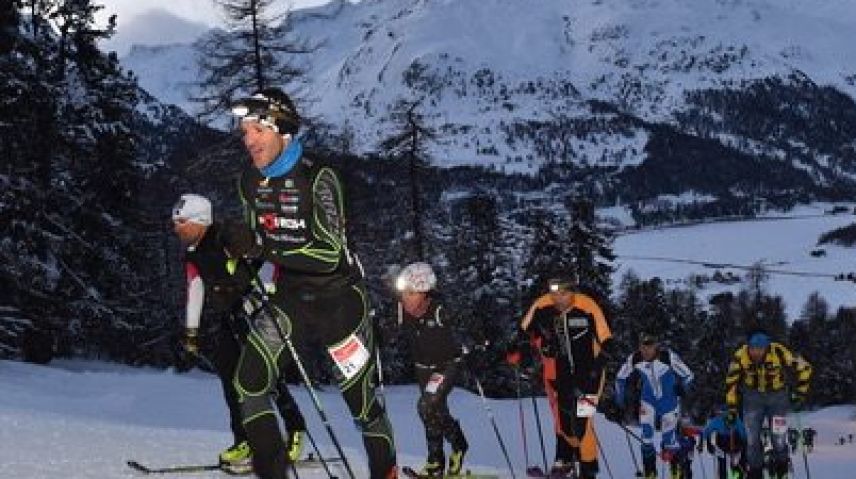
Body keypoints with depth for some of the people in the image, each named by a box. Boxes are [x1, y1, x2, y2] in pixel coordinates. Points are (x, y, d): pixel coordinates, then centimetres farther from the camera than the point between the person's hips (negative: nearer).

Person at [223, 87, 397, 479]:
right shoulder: (250, 180, 0)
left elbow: (329, 254, -26)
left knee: (362, 399, 3)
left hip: (339, 296, -5)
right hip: (290, 296, 5)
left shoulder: (318, 179, -21)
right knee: (248, 381, -14)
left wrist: (264, 247, -31)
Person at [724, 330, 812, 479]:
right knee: (752, 438, -4)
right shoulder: (740, 356, -20)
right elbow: (731, 383, -6)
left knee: (778, 436, -6)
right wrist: (732, 408, -4)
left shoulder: (779, 352, -26)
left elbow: (803, 368, -13)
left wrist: (799, 393, -11)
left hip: (777, 396, -2)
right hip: (753, 397, 2)